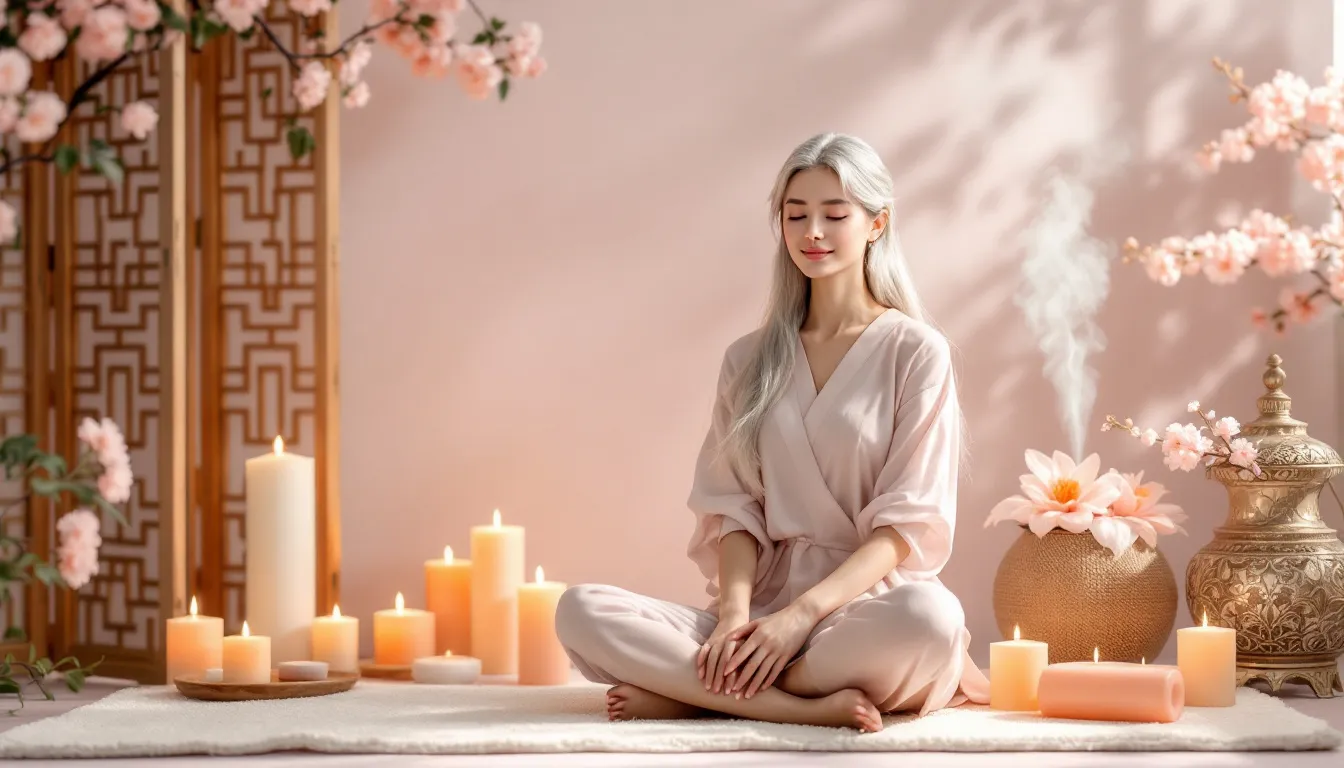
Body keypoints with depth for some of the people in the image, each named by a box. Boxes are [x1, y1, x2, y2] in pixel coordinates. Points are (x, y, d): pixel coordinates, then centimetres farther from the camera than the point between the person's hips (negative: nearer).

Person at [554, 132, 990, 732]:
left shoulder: (915, 351, 3)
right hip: (763, 610, 3)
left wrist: (802, 614, -18)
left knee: (931, 616, -41)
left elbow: (910, 521, -4)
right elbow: (734, 506, 9)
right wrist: (734, 611, -13)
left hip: (869, 605, -3)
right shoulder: (749, 360, 15)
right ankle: (811, 704, -29)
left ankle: (691, 692, -25)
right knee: (581, 612, -21)